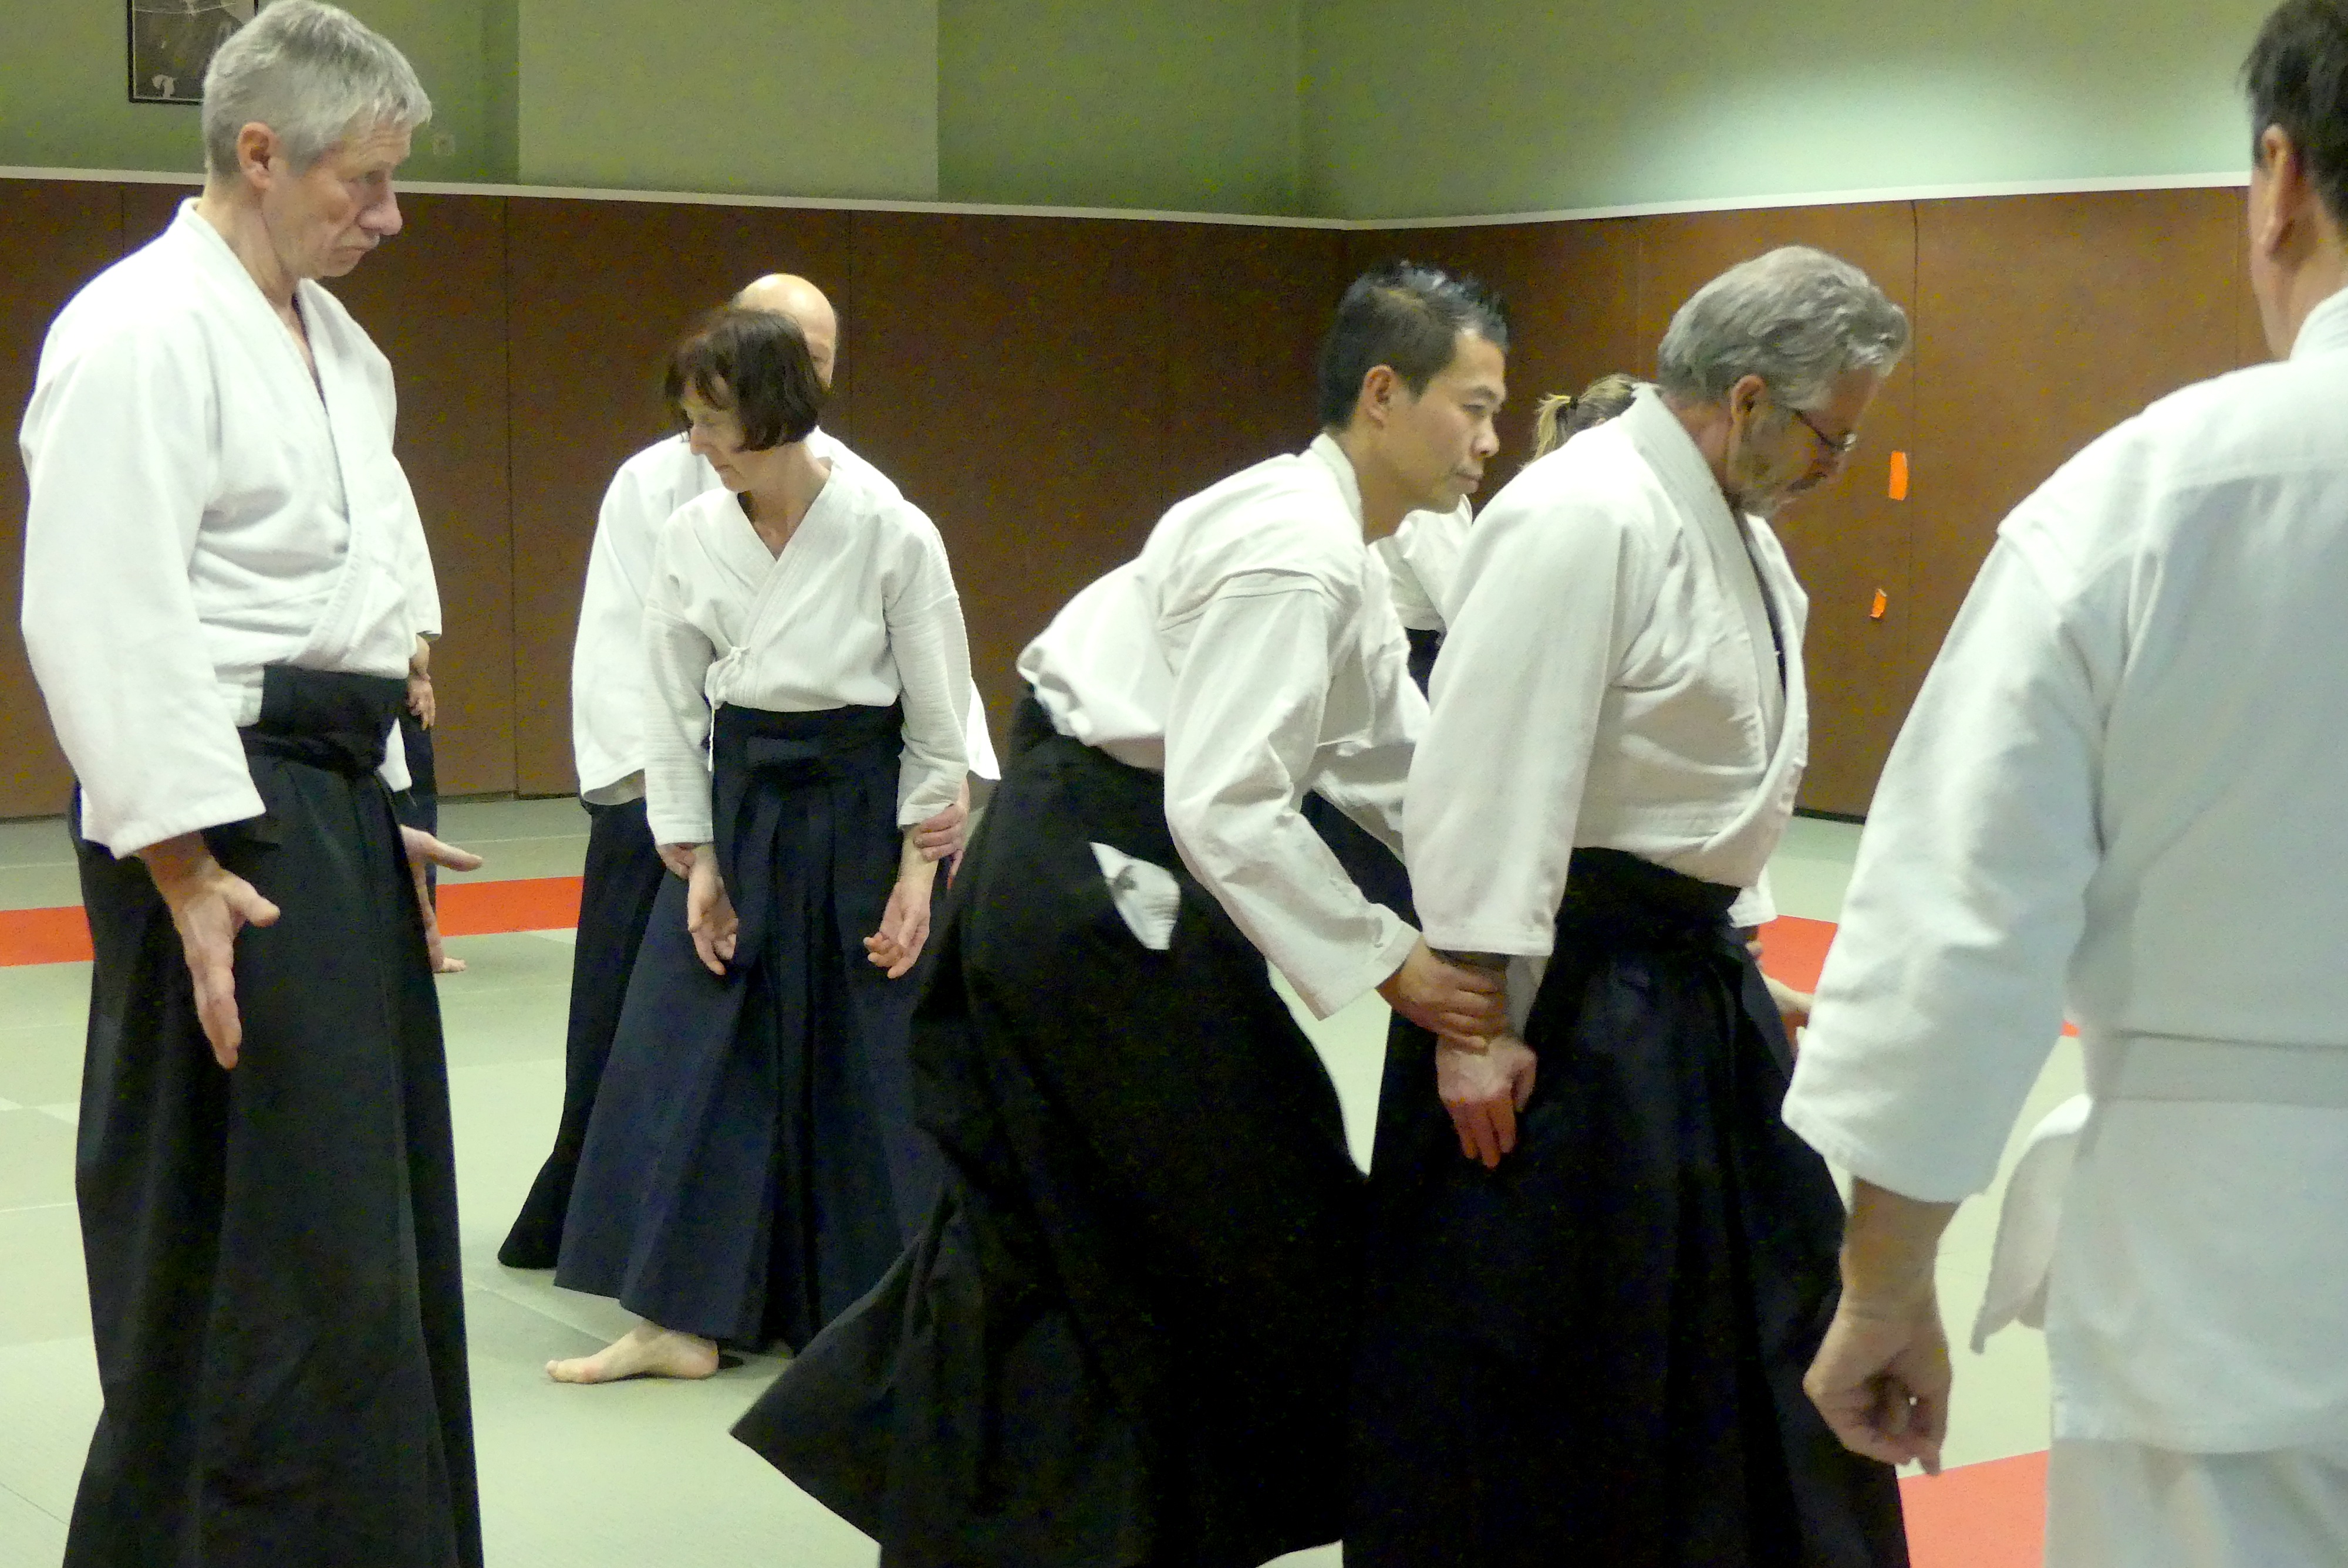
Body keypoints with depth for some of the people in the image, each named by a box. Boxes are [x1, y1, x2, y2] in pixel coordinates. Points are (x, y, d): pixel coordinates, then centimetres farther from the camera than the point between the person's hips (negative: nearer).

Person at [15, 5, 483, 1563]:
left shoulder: (334, 343, 17)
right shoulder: (146, 333, -13)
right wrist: (187, 869, -22)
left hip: (335, 805, 10)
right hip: (224, 821, -10)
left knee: (376, 1234, 14)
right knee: (277, 1250, -8)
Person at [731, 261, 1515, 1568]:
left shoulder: (1332, 541, 15)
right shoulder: (1298, 552, -19)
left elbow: (1397, 764, 18)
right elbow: (1223, 803, -25)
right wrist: (1387, 963, -23)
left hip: (1071, 875, 10)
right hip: (1098, 890, -10)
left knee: (1052, 1212, 17)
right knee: (1261, 1221, 1)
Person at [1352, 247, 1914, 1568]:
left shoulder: (1734, 525, 11)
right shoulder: (1583, 521, -21)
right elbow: (1490, 783, -24)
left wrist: (1709, 954, 19)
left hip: (1696, 982, 10)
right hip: (1566, 998, -10)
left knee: (1773, 1298, 19)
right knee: (1507, 1360, 1)